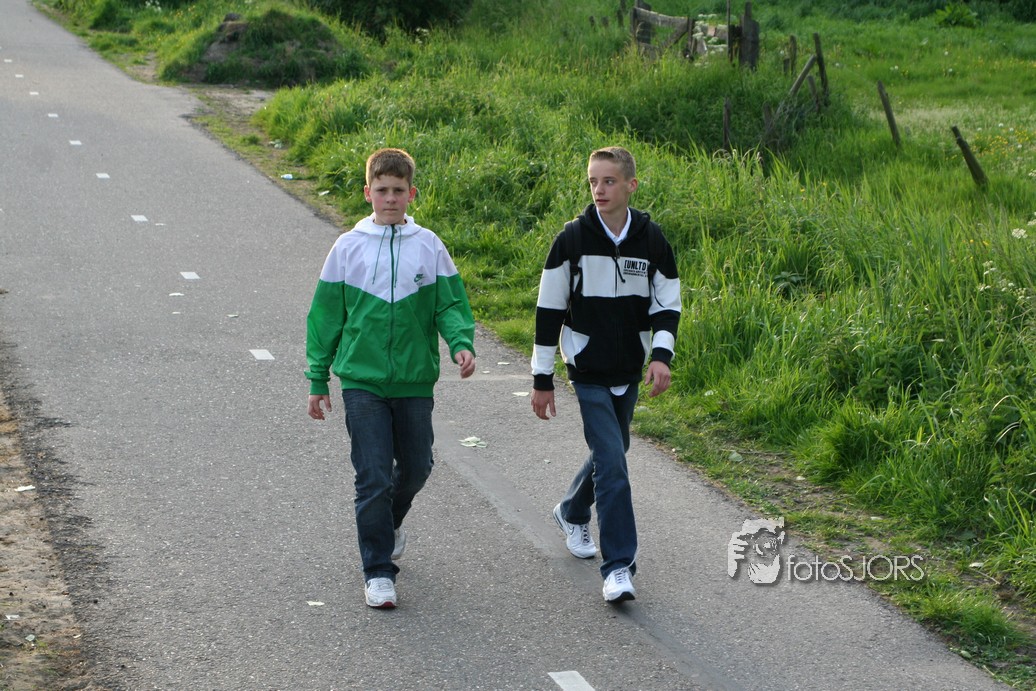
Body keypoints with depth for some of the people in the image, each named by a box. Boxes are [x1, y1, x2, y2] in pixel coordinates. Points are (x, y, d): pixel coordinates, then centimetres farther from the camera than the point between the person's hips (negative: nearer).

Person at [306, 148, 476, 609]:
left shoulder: (429, 246, 2)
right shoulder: (348, 247, 0)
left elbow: (450, 303, 4)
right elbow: (325, 316, 6)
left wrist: (461, 343, -17)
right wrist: (317, 380, 6)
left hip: (415, 380, 2)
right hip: (362, 381, -2)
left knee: (416, 467, 14)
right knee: (373, 476, -7)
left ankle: (389, 523, 45)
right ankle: (378, 572, 2)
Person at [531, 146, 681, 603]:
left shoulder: (651, 240, -3)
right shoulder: (573, 239, -9)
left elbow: (667, 306, 4)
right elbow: (549, 311, -3)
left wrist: (661, 354, -16)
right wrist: (541, 380, -3)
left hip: (630, 372, 4)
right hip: (588, 373, -4)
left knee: (610, 453, 19)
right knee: (611, 462, -14)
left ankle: (572, 513, 48)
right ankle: (618, 568, -12)